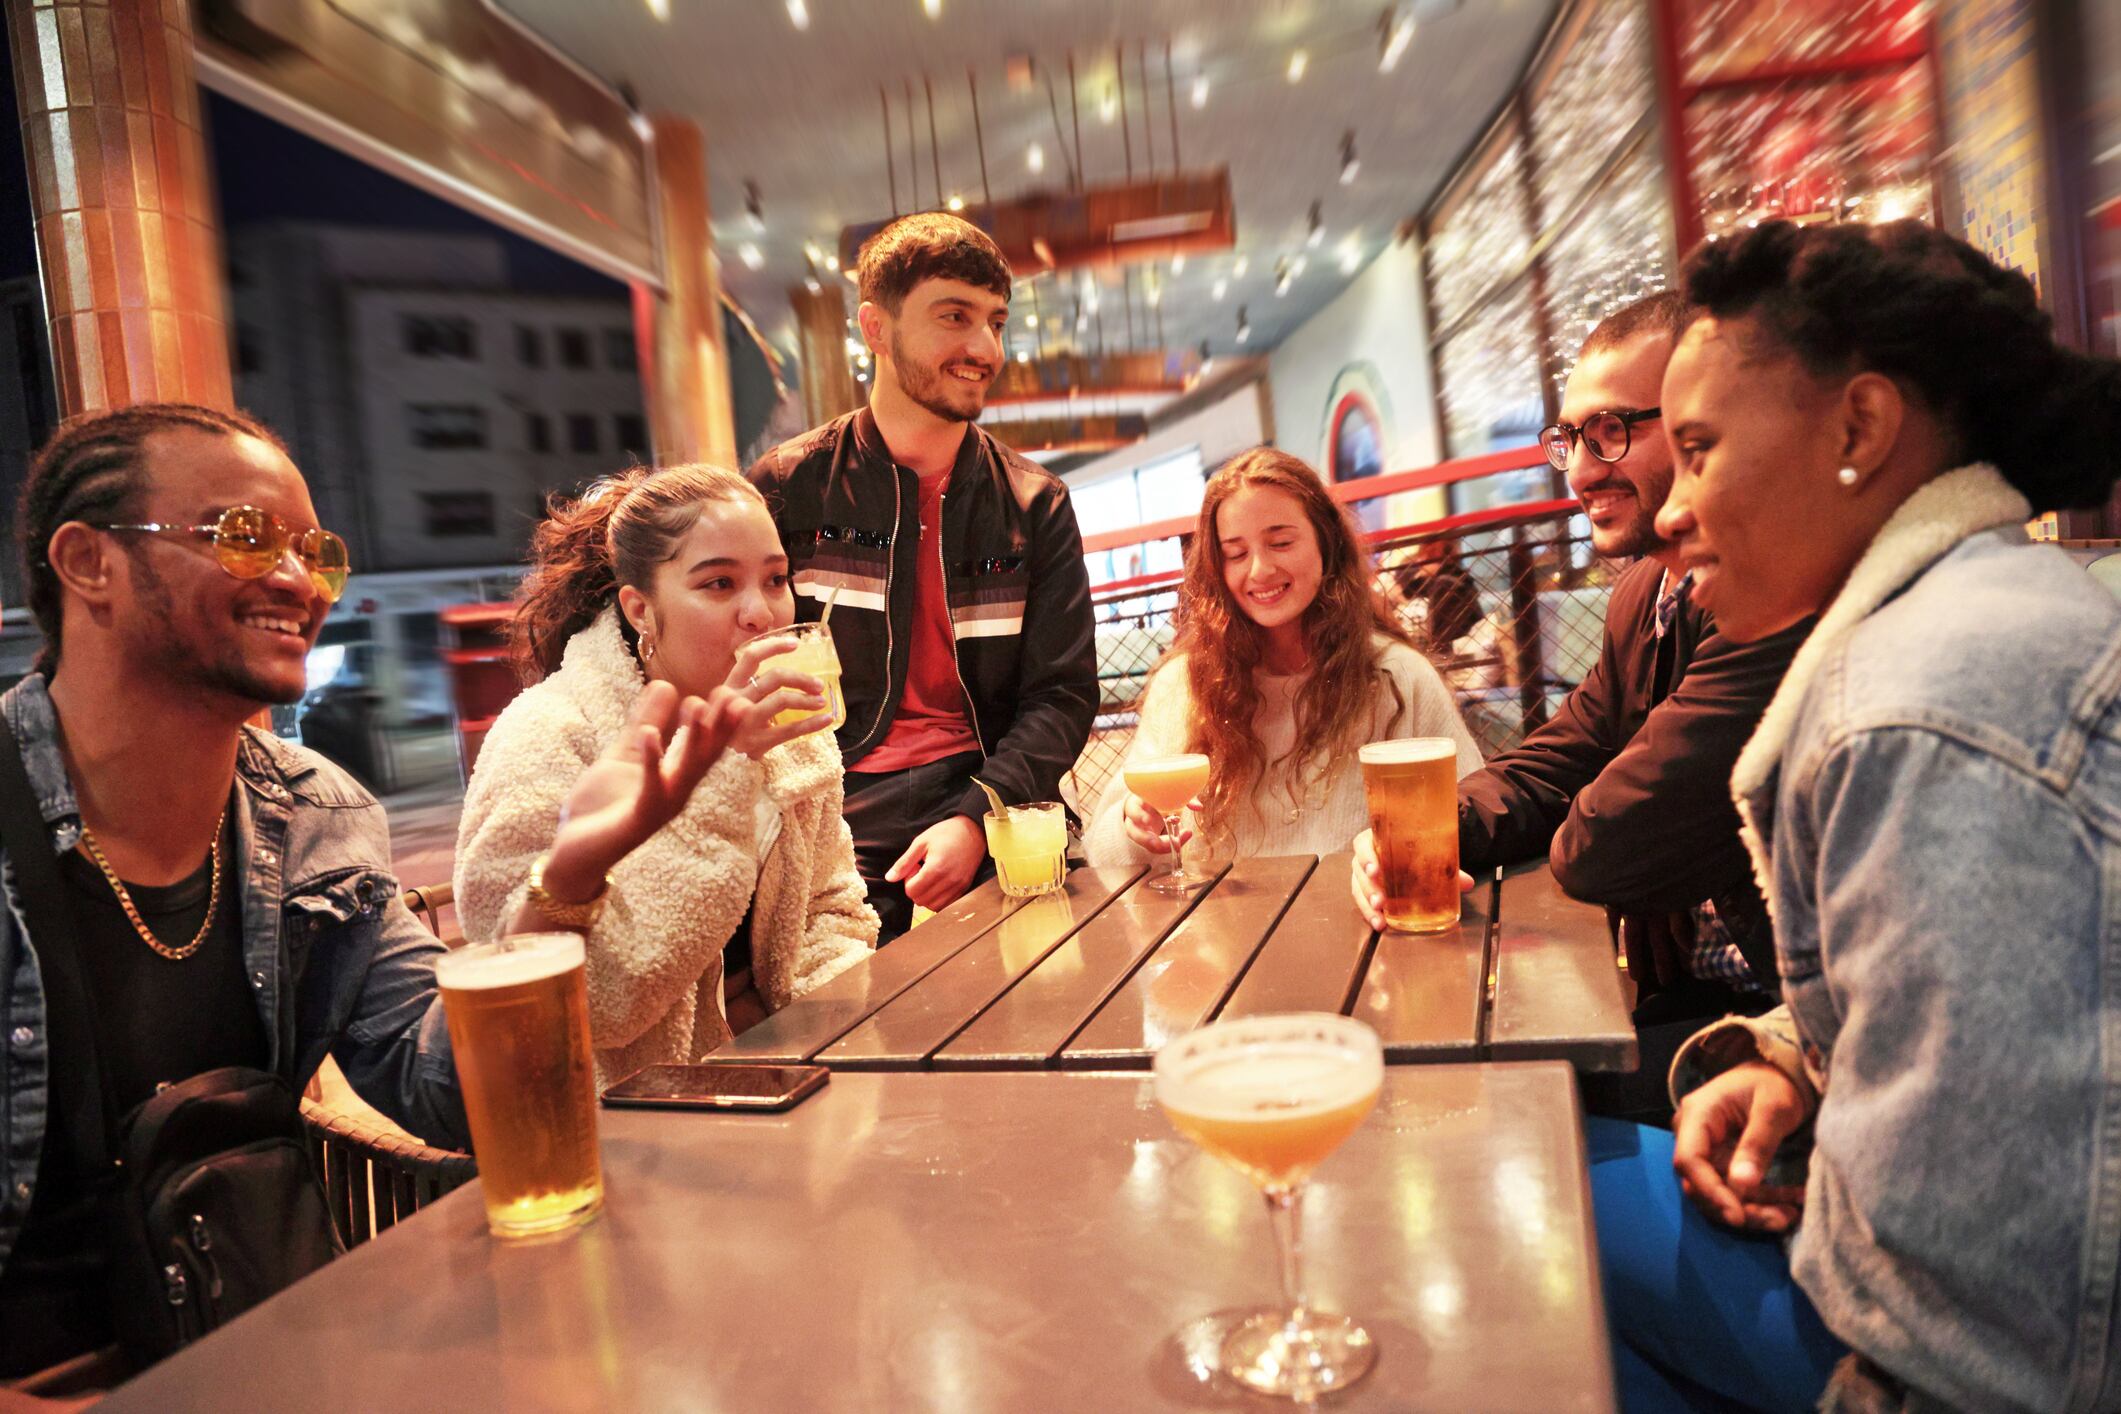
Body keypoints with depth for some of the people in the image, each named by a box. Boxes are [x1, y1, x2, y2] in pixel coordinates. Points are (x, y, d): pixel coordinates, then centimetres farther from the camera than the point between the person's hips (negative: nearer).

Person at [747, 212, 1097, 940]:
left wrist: (976, 817, -12)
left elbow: (1062, 694, 5)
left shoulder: (1036, 506, 10)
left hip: (990, 805, 2)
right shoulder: (788, 487, 6)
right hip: (836, 817, -1)